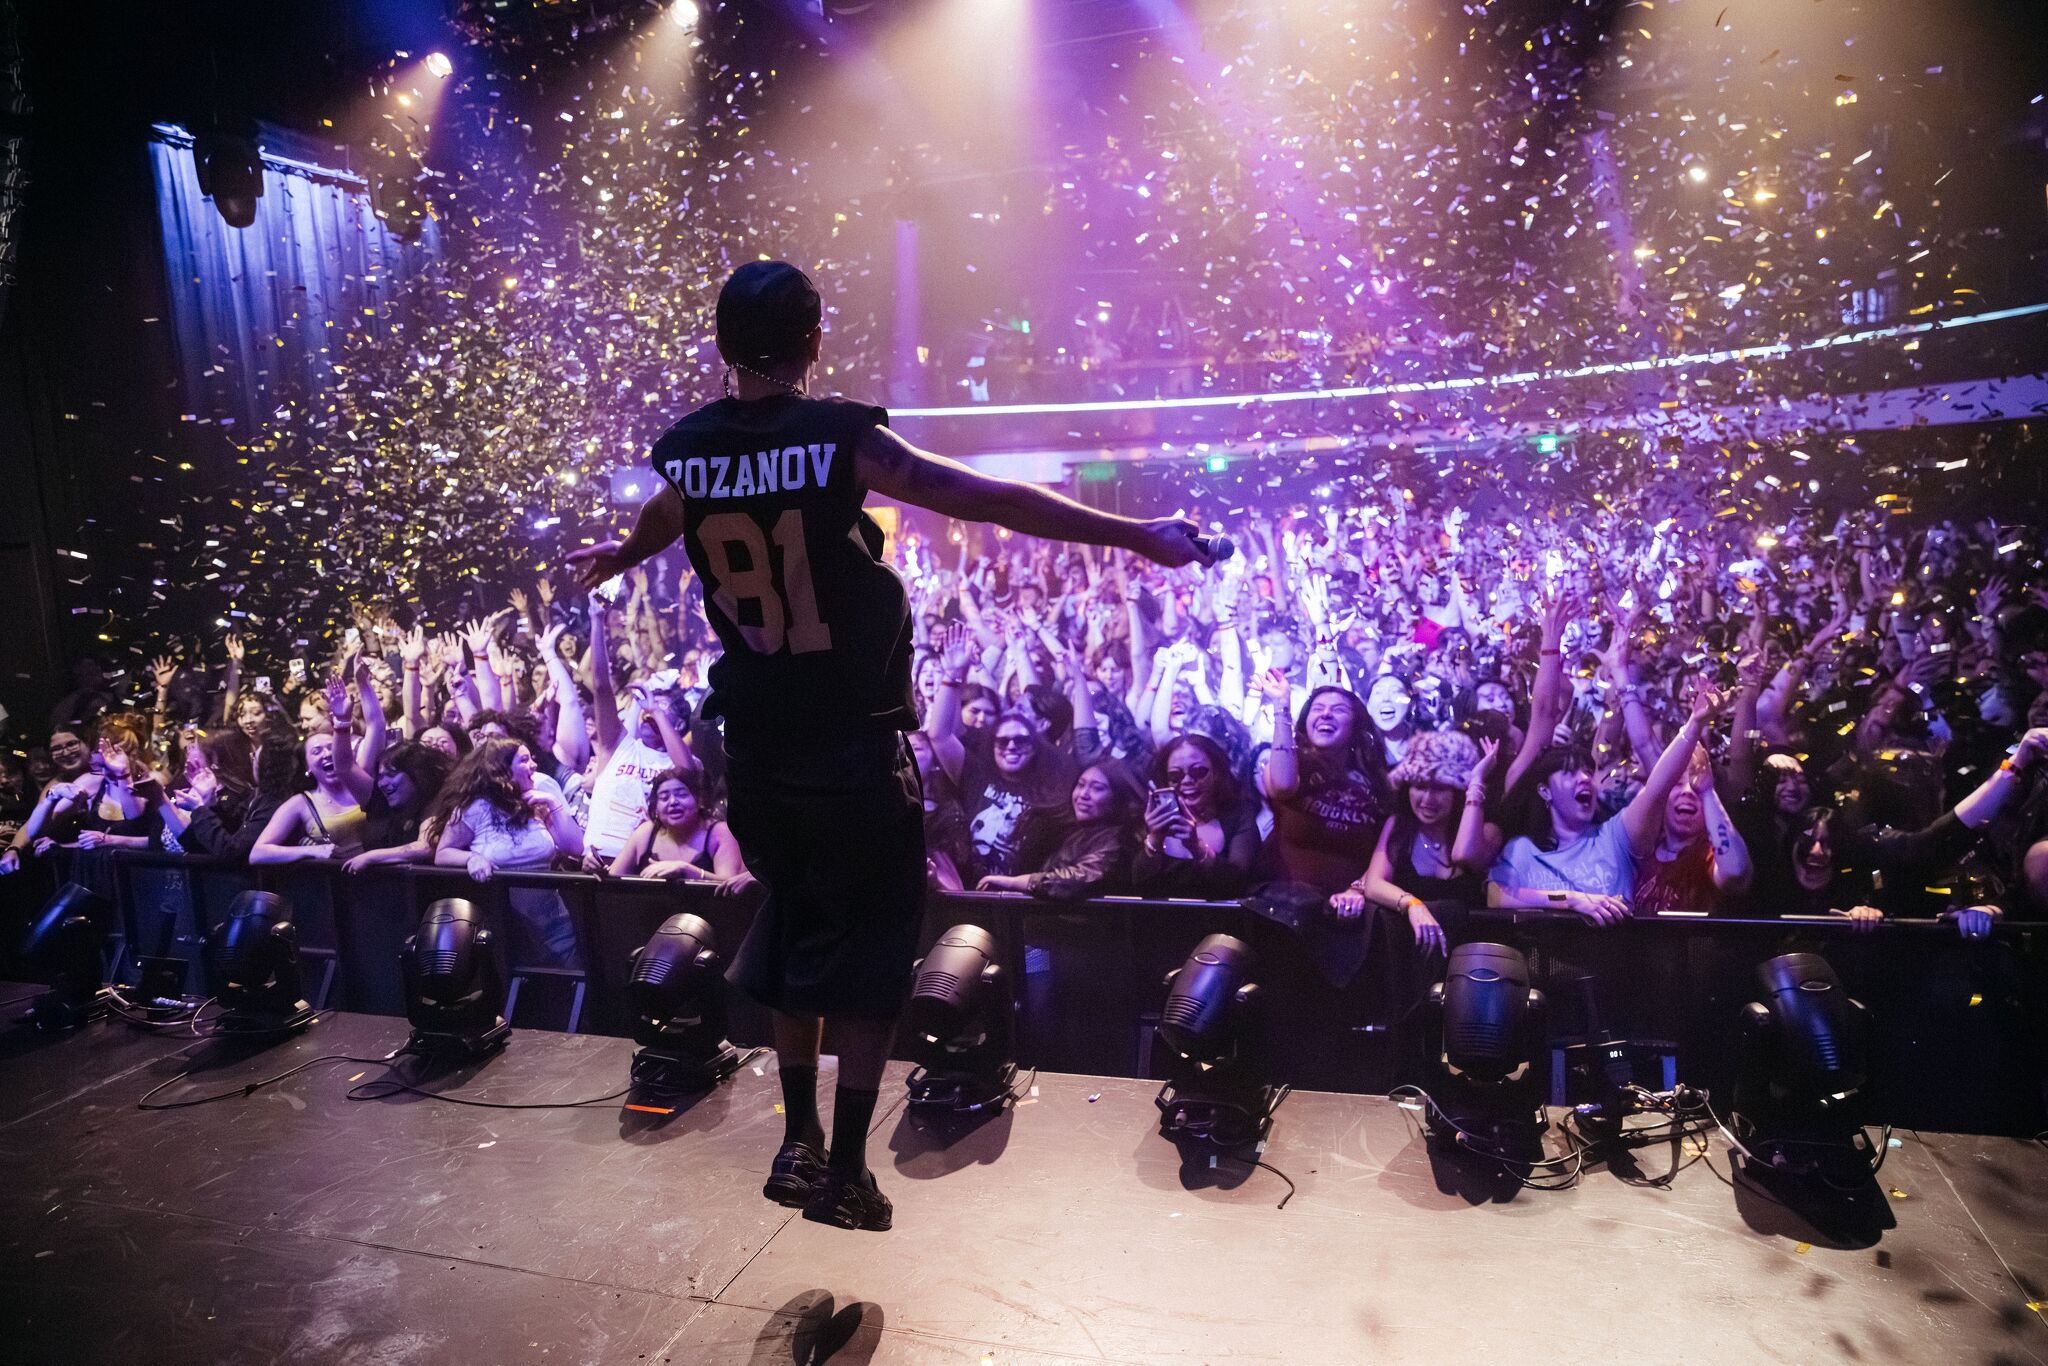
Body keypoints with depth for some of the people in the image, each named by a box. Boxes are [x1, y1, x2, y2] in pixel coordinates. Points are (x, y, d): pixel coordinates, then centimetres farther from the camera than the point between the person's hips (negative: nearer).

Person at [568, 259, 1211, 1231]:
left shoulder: (686, 449, 1)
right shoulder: (840, 438, -15)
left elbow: (658, 524, 24)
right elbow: (990, 500, -16)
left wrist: (614, 560, 49)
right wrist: (1134, 536, -10)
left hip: (756, 745, 5)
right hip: (855, 747, -5)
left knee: (795, 923, 21)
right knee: (871, 940, 8)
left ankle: (798, 1143, 28)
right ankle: (846, 1171, 14)